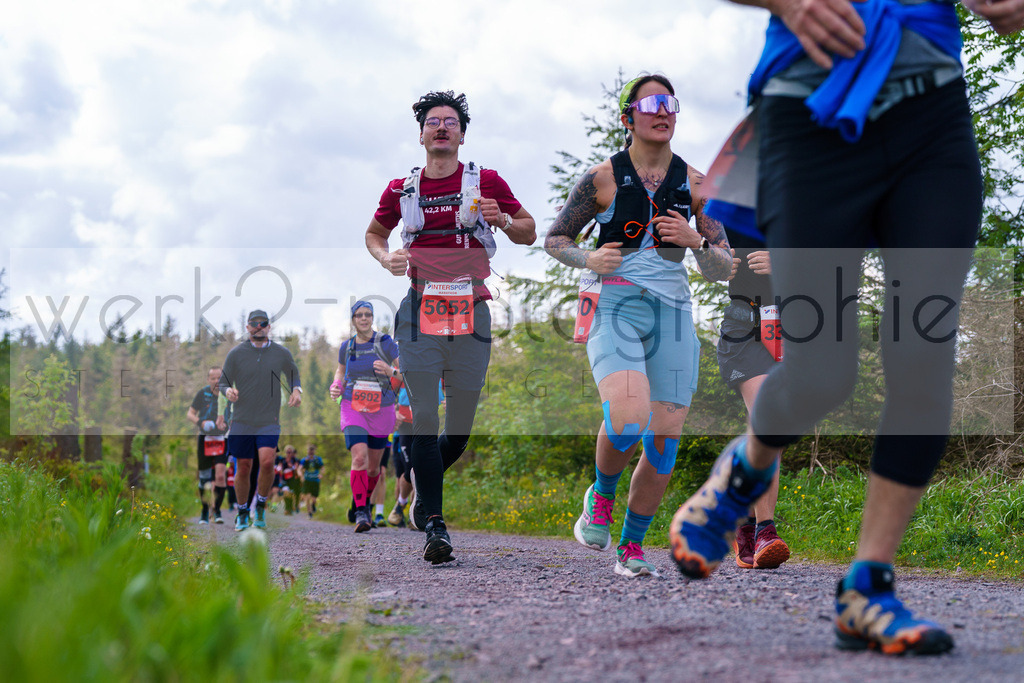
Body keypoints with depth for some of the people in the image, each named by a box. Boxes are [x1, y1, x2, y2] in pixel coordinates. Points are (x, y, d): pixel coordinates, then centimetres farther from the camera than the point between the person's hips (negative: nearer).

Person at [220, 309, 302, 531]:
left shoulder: (282, 353, 4)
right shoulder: (236, 353, 1)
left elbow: (294, 375, 21)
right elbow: (223, 382, 6)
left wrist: (296, 390, -1)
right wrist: (228, 391, -17)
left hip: (269, 421, 0)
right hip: (242, 420, 0)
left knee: (267, 462, -20)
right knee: (243, 468, 3)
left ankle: (261, 505, 3)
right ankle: (242, 512, 24)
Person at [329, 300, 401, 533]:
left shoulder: (386, 343, -5)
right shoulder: (346, 346, 3)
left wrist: (390, 371, -26)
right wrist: (336, 386, 2)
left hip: (381, 411, 0)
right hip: (353, 409, 0)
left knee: (374, 466, 11)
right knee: (359, 457, -21)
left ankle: (364, 501, 40)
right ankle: (361, 514, -19)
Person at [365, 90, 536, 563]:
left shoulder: (486, 183, 6)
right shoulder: (401, 190, 9)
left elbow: (528, 234, 11)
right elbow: (374, 233, 24)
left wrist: (502, 220, -10)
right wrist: (386, 258, 2)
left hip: (471, 315, 0)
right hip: (420, 314, 0)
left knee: (459, 427, 4)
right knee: (423, 420, -10)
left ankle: (423, 492, 33)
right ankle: (434, 525, -7)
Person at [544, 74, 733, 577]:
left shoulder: (694, 183, 7)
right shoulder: (602, 178, 1)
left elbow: (723, 270, 9)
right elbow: (554, 239, 11)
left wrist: (696, 241, -11)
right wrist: (590, 260, -9)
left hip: (672, 314, 3)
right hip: (614, 309, -3)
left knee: (664, 443, -1)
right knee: (628, 422, -26)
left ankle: (632, 547, 17)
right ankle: (601, 496, 6)